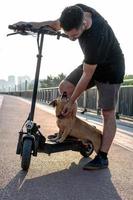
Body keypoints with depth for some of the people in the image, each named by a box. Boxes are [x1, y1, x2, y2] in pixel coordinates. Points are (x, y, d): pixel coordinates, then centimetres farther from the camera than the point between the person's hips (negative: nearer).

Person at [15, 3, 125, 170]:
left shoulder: (95, 38, -40)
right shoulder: (77, 11, -20)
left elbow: (87, 76, -30)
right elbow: (58, 24, 4)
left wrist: (71, 102, -20)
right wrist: (40, 24, -15)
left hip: (110, 68, -7)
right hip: (92, 63, 8)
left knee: (108, 113, -8)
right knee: (64, 87, -6)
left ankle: (102, 158, -3)